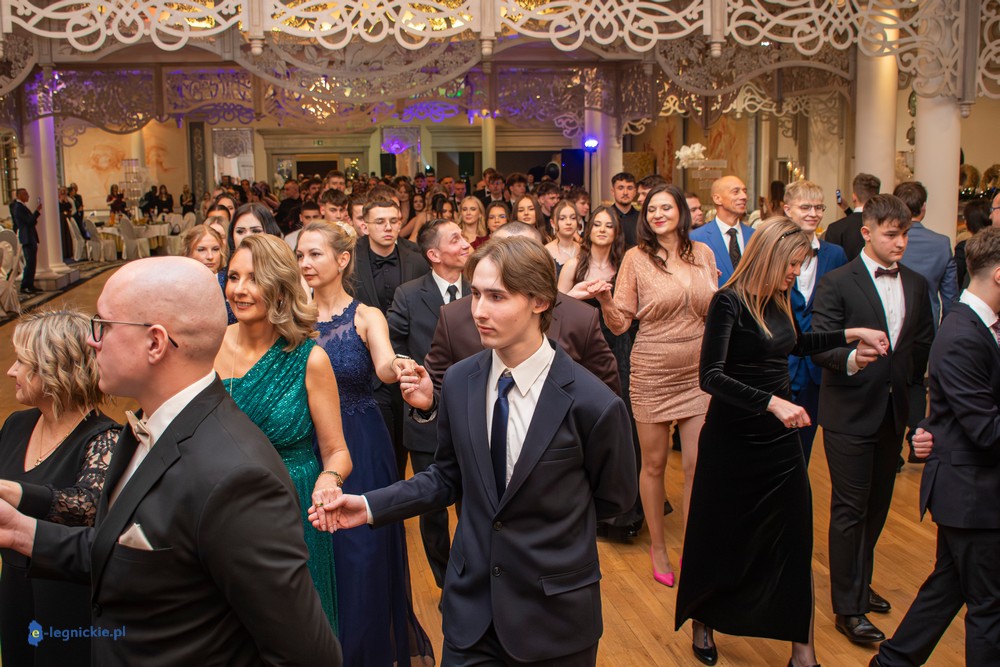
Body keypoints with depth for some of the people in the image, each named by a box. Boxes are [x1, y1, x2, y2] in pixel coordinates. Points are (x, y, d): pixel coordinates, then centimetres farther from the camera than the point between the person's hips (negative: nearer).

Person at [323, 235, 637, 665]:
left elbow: (614, 498, -3)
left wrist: (546, 530, 2)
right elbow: (449, 476, 5)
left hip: (553, 614, -3)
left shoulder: (594, 404, -20)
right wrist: (371, 506, -4)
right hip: (470, 603, 3)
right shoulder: (459, 382, -6)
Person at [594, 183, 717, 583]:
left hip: (698, 371, 3)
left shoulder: (702, 254, 5)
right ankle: (658, 547, 28)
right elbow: (620, 324, -5)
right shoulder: (636, 257, -4)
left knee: (698, 465, 3)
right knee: (654, 464, 9)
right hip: (652, 372, -2)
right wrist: (605, 301, -24)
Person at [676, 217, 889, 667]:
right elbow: (711, 376, -25)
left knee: (793, 538, 8)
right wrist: (771, 401, -32)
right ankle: (702, 624, 35)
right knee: (720, 539, 11)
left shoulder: (779, 299, 5)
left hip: (780, 437, 6)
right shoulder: (730, 301, -17)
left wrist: (850, 335, 19)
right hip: (733, 440, -6)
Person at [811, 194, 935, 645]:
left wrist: (914, 394, 4)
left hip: (893, 413, 6)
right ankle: (848, 607, 13)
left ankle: (860, 582, 37)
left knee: (877, 506, 18)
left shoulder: (916, 285, 7)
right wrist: (851, 359, -35)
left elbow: (922, 344, 13)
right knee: (850, 509, 2)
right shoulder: (837, 283, -10)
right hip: (850, 414, -6)